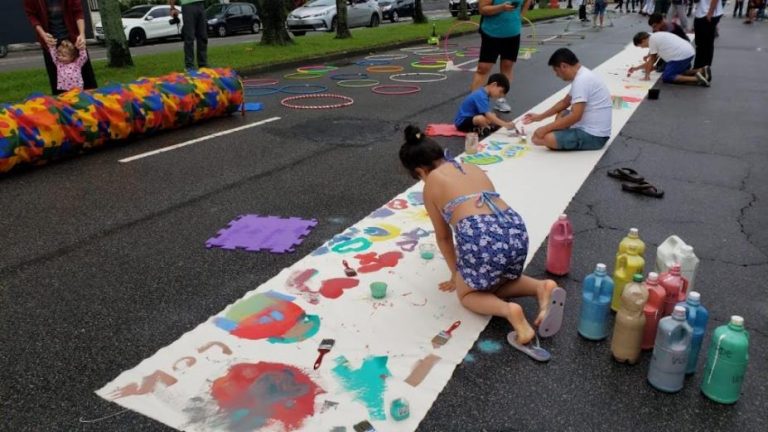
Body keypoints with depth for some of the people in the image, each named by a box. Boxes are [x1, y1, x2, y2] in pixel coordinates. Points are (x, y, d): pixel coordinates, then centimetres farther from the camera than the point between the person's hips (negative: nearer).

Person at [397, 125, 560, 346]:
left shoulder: (431, 183, 14)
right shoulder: (473, 168, 29)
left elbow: (443, 236, 21)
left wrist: (456, 273, 36)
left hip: (480, 237, -6)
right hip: (516, 230, 6)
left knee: (467, 293, 23)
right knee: (501, 280, 35)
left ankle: (508, 311, -5)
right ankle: (541, 287, 8)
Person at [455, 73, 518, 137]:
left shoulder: (483, 93, 7)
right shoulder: (481, 96, -24)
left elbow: (490, 114, 12)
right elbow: (489, 116, -32)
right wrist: (505, 124, -33)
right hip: (462, 122, -11)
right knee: (482, 118, -37)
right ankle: (482, 129, -8)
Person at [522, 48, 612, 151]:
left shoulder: (581, 80, -20)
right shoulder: (582, 75, 13)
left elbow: (575, 116, -26)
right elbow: (565, 102, 26)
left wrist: (546, 128, -20)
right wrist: (540, 117, 25)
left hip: (593, 136, -10)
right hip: (594, 130, 10)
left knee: (542, 138, -25)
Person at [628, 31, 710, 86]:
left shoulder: (652, 39, -5)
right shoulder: (657, 37, 23)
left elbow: (651, 60, -3)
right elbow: (653, 60, 26)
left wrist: (647, 75, 6)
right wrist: (636, 68, 29)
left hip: (681, 56, -10)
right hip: (689, 52, 10)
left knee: (666, 77, -6)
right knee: (678, 72, 28)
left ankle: (696, 78, -19)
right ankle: (702, 71, 10)